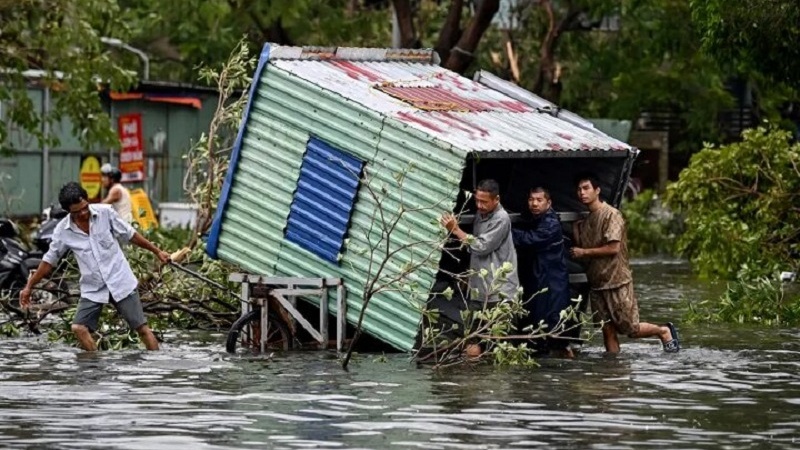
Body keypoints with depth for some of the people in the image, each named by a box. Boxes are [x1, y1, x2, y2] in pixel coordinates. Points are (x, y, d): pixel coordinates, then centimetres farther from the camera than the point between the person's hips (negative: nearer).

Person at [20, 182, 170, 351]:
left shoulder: (105, 213, -11)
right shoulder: (62, 231, -8)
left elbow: (130, 235, 2)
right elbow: (49, 260, 4)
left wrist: (157, 252, 7)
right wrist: (29, 287, 6)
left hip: (120, 281, -1)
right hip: (93, 288, 1)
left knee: (142, 328, -3)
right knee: (79, 328, -13)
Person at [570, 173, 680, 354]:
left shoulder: (612, 215, -12)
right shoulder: (585, 221, 13)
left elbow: (613, 248, -19)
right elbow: (581, 249, 18)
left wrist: (584, 252, -12)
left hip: (617, 281, -7)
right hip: (596, 283, 7)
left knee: (631, 329, -1)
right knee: (608, 331, 4)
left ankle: (664, 331, 22)